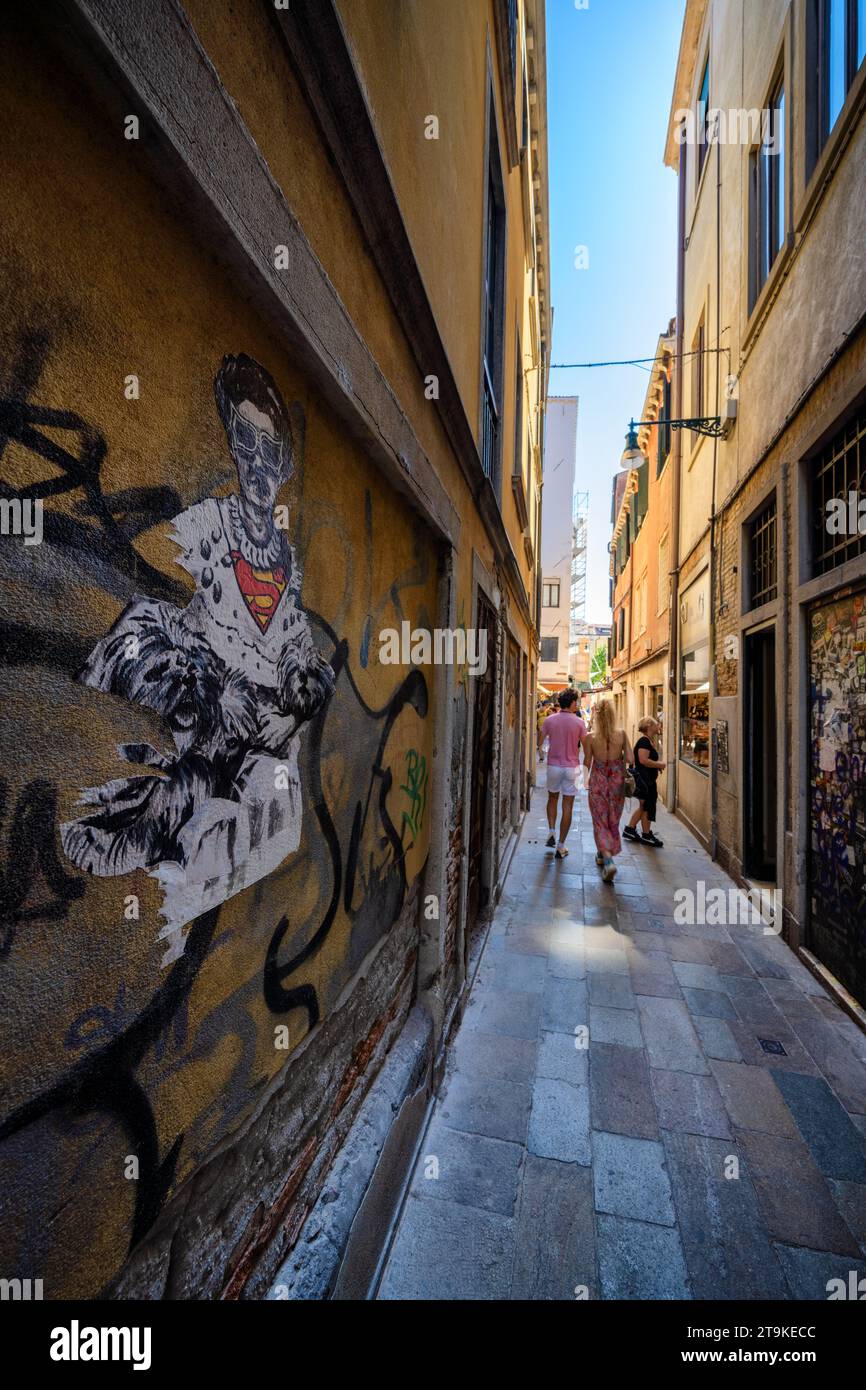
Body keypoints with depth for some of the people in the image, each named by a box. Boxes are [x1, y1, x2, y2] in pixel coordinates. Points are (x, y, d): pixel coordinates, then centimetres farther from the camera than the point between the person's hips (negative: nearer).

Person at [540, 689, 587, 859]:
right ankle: (561, 846, 7)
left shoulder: (549, 720, -2)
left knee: (552, 798, 24)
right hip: (571, 767, -1)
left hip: (553, 765, 2)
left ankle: (552, 831, 9)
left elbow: (539, 741, 1)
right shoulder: (579, 722, -6)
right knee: (567, 807, 4)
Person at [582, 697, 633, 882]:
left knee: (600, 821, 9)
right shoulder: (622, 734, -11)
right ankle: (604, 854, 37)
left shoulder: (590, 737, -13)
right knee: (613, 820, 20)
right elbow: (629, 758, -9)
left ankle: (608, 860, -6)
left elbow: (588, 763, -7)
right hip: (617, 782, 2)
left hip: (598, 783, -2)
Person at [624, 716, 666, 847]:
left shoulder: (649, 741, 13)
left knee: (644, 807, 17)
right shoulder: (644, 741, -19)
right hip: (644, 779, -10)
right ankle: (646, 835, 14)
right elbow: (643, 760, -29)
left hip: (648, 779, 10)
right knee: (647, 807, 1)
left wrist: (658, 764, 8)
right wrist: (660, 764, -17)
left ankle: (630, 829, 25)